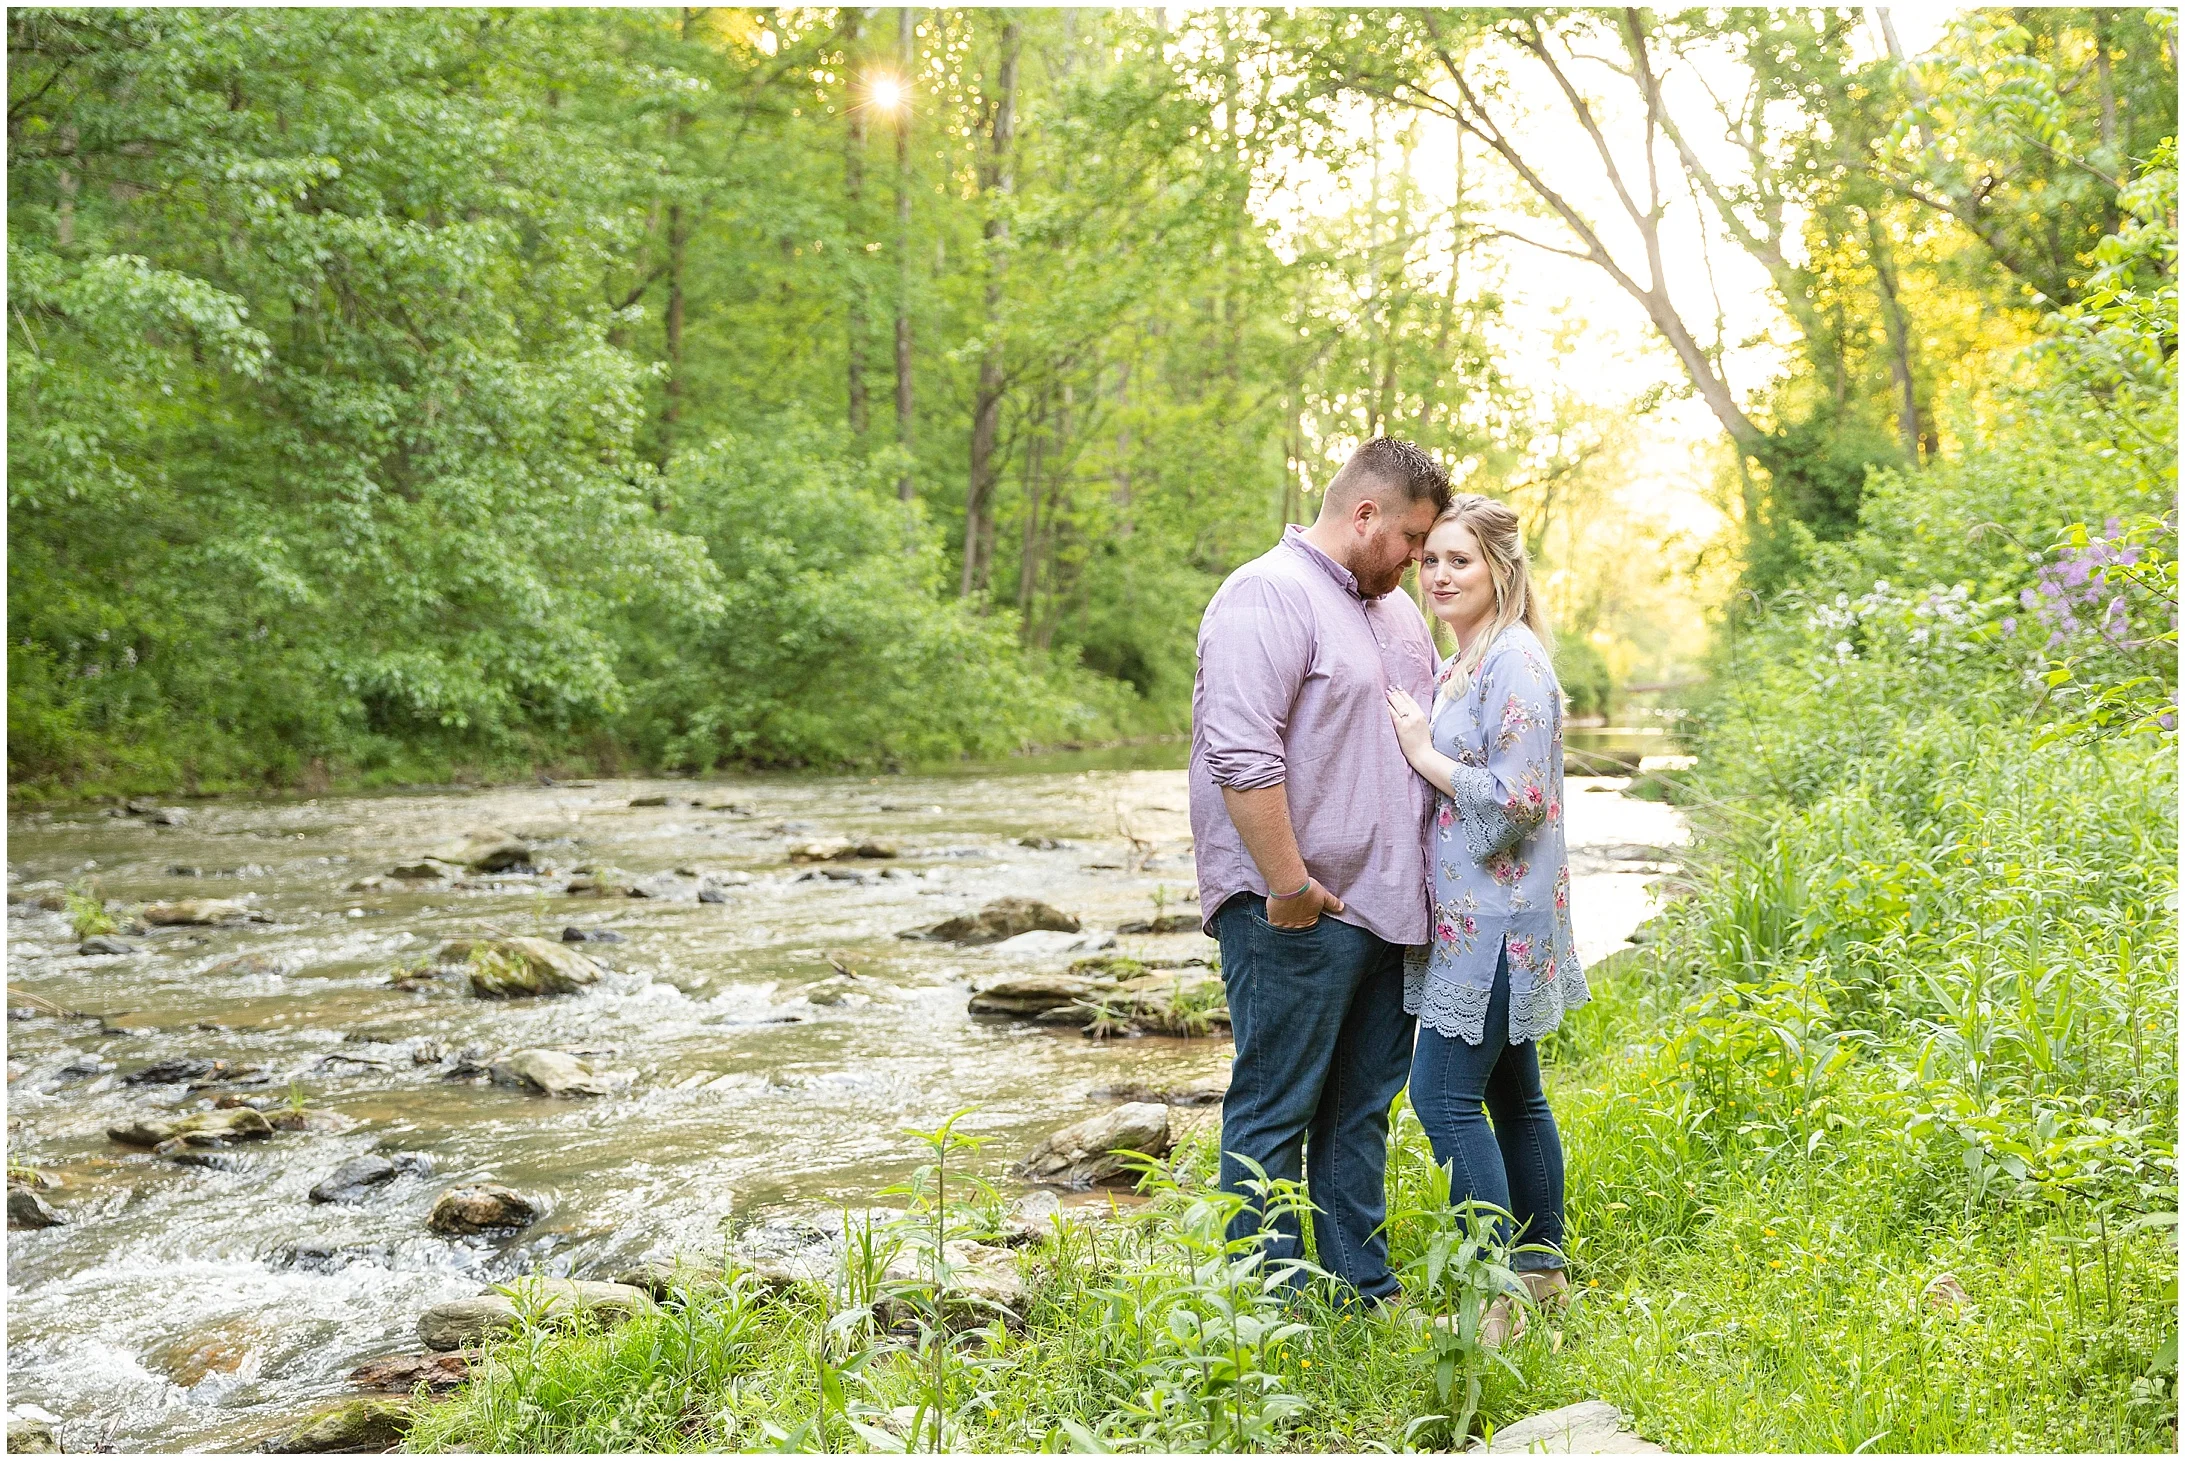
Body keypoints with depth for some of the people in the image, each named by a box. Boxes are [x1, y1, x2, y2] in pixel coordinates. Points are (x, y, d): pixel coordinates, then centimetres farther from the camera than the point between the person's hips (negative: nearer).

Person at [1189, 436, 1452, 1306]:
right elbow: (1241, 756, -22)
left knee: (1361, 1110, 15)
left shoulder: (1395, 608, 18)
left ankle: (1365, 1295, 25)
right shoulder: (1269, 597, -12)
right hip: (1298, 916, -9)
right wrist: (1289, 885, -21)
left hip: (1385, 908, 9)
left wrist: (1421, 880, 18)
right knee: (1275, 1114, -1)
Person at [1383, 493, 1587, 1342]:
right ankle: (1541, 1271, 26)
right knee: (1512, 1093, 16)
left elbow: (1515, 799, -21)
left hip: (1494, 920, -10)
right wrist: (1413, 741, 7)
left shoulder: (1515, 662, -15)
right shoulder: (1459, 665, 14)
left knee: (1446, 1095, -9)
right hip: (1471, 915, 10)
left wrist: (1423, 753, -14)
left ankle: (1492, 1302, -3)